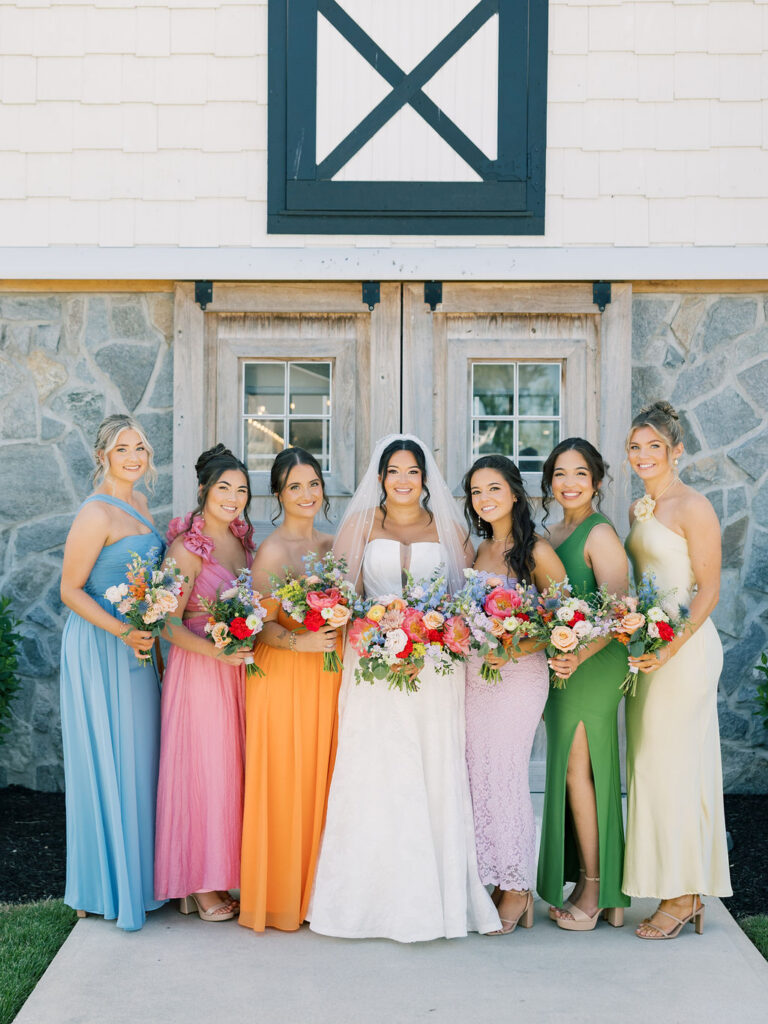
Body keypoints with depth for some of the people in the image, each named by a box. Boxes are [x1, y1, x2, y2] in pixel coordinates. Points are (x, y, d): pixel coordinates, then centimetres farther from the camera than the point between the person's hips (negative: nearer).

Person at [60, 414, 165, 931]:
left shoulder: (138, 503, 11)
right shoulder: (97, 513, -15)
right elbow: (71, 590, -15)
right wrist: (122, 632, -23)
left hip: (137, 645, 9)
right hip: (100, 648, -8)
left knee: (139, 758, 14)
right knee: (107, 761, 0)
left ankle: (136, 875, 26)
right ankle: (102, 888, 13)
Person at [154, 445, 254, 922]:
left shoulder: (243, 540, 11)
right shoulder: (187, 546, -10)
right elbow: (168, 623, -14)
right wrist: (215, 650, -26)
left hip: (240, 665, 7)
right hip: (200, 668, -7)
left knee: (233, 767, 9)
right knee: (203, 768, -1)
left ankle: (226, 873, 20)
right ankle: (201, 886, 11)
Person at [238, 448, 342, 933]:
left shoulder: (333, 545, 11)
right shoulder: (273, 550, -9)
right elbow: (262, 626, -12)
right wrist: (301, 642, -26)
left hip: (328, 675, 6)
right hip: (284, 675, -6)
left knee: (322, 781, 10)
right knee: (285, 786, -1)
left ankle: (316, 890, 23)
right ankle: (279, 896, 13)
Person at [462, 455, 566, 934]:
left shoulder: (536, 551, -8)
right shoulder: (479, 551, 12)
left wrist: (514, 651, -18)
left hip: (520, 674, -6)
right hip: (476, 674, 6)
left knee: (506, 775, -3)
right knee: (480, 775, 6)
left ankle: (518, 890, 12)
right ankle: (496, 882, 18)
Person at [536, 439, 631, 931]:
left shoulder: (600, 533, -11)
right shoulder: (554, 532, 15)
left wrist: (579, 656, -30)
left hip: (592, 667, -8)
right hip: (561, 666, 8)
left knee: (578, 771, -4)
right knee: (570, 772, 11)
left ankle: (593, 894, 8)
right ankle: (591, 891, 21)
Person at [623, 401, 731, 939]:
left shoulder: (693, 506, -10)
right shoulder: (638, 510, 15)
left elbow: (709, 590, -13)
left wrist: (670, 647, -21)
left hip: (685, 647, -8)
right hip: (646, 647, 8)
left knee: (675, 765, -4)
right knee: (648, 766, 9)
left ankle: (683, 896, 8)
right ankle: (682, 893, 18)